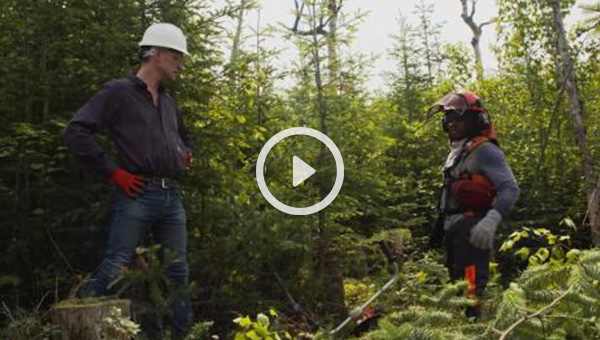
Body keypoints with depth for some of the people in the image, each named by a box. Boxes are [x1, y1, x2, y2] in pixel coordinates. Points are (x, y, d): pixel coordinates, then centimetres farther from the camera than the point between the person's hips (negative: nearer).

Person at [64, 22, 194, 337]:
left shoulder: (168, 101, 21)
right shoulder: (119, 92, 0)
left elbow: (182, 139, 40)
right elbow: (76, 132, -9)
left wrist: (185, 156, 18)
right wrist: (113, 172, -12)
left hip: (172, 197, 7)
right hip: (137, 195, -7)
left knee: (178, 273, 9)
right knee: (114, 269, -9)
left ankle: (182, 332, 19)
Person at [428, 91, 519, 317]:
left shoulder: (484, 151, -8)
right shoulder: (455, 153, 21)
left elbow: (510, 189, -17)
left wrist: (491, 220, -31)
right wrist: (439, 229, 24)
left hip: (473, 231, -10)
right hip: (453, 229, 10)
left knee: (471, 288, -16)